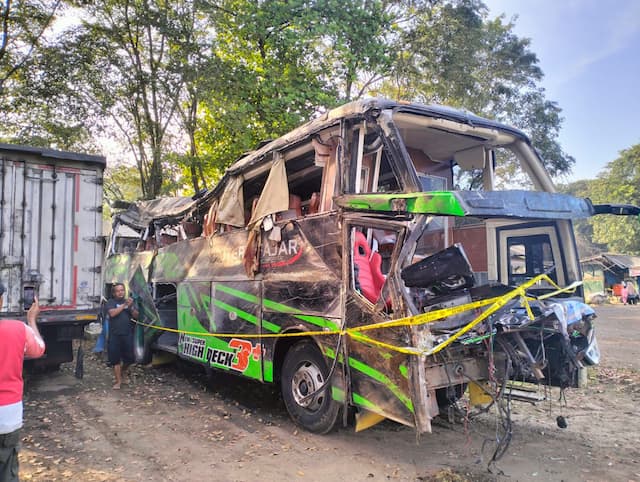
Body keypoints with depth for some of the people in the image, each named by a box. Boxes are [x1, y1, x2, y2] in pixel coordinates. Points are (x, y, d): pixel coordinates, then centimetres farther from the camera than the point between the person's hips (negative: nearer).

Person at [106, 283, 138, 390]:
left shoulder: (128, 301, 12)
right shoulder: (111, 302, 2)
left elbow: (136, 316, 4)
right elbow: (112, 313, -16)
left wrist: (131, 306, -12)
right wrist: (124, 305, -19)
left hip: (127, 334, 2)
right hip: (115, 335, -2)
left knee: (129, 357, 5)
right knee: (115, 359, 1)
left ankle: (124, 370, 35)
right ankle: (118, 381, 11)